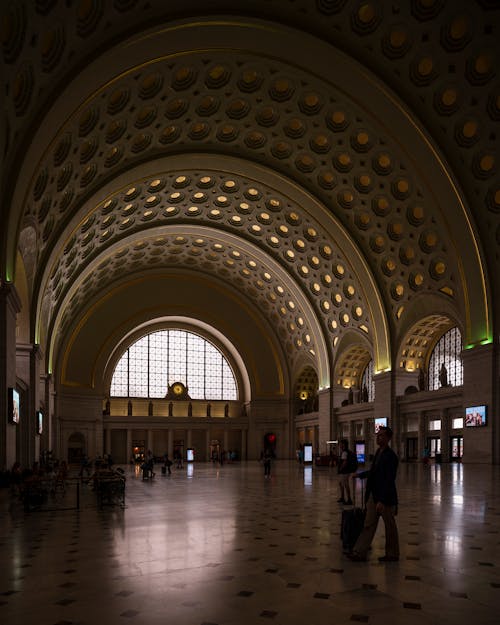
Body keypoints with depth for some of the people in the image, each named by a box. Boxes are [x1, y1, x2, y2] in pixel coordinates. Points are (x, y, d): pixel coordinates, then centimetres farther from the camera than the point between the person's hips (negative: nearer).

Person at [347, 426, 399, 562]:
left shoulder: (390, 456, -19)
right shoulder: (379, 452, 9)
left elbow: (389, 481, -22)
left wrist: (382, 501, -25)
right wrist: (360, 475, 30)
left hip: (385, 497, -8)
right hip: (373, 495, 8)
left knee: (390, 527, 8)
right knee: (368, 525, 9)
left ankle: (392, 554, 22)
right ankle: (360, 552, 11)